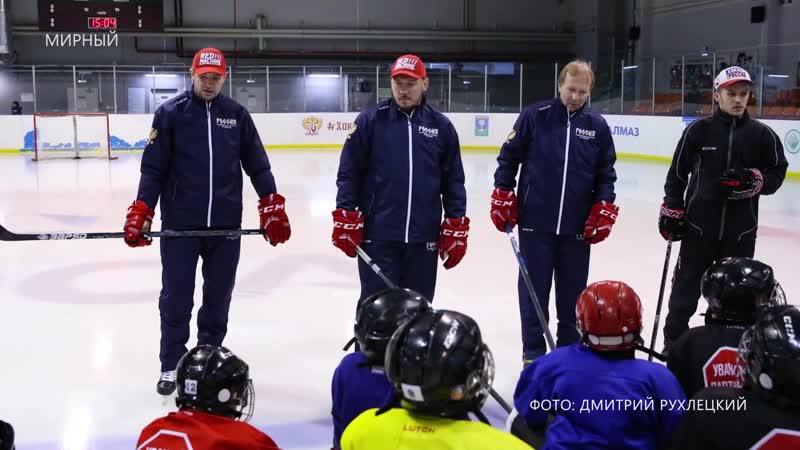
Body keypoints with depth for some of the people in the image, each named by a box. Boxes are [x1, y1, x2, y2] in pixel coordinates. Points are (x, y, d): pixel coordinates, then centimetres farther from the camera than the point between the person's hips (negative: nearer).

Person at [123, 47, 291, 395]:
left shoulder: (237, 114, 5)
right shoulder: (170, 113, -1)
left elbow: (257, 165, 6)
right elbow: (153, 168, -2)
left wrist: (272, 208, -1)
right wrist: (141, 213, -9)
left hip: (225, 223, 2)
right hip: (179, 223, -2)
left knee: (218, 297, 11)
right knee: (176, 298, 5)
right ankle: (171, 366, 19)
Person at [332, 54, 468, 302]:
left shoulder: (441, 126, 5)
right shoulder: (369, 121, -1)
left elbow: (453, 181, 8)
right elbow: (348, 173, 0)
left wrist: (455, 228, 4)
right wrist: (346, 221, -5)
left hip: (424, 239, 2)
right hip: (377, 236, -2)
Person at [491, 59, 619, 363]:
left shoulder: (598, 126, 5)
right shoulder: (534, 116, -3)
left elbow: (606, 173, 11)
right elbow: (508, 157, 3)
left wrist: (604, 208, 2)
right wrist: (503, 196, -1)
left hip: (578, 226, 2)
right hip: (535, 221, -2)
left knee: (573, 292, 11)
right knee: (534, 289, 6)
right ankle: (533, 352, 18)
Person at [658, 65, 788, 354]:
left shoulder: (762, 134, 1)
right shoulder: (698, 130, -2)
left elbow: (777, 174, 6)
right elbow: (678, 172, 3)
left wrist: (754, 180, -14)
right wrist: (671, 210, 1)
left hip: (741, 230, 1)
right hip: (698, 225, -1)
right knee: (686, 286, 7)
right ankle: (673, 341, 22)